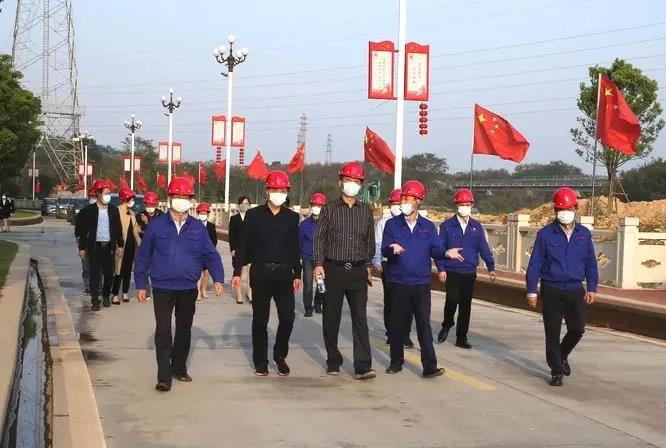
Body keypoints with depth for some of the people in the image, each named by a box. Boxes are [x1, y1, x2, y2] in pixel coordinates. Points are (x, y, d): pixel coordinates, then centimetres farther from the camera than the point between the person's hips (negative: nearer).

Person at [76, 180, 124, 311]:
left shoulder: (113, 210, 7)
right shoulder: (89, 210, 0)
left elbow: (118, 229, 11)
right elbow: (83, 230, 2)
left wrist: (120, 245, 7)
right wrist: (81, 248, 0)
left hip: (109, 246, 2)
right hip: (95, 247, -2)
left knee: (109, 273, 6)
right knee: (95, 274, -2)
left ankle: (106, 295, 27)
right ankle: (95, 301, 2)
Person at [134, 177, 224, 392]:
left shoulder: (198, 227, 4)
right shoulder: (157, 225, -1)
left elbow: (211, 254, 6)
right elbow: (143, 256, 3)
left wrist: (218, 278, -7)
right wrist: (140, 285, 2)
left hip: (188, 288, 3)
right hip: (162, 288, -3)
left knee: (184, 330, 14)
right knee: (163, 331, -6)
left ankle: (179, 368, 30)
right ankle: (164, 377, -5)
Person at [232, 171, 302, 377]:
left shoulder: (292, 217, 8)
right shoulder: (254, 215, 2)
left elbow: (295, 248, 13)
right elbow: (243, 244, 3)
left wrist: (297, 274, 10)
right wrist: (237, 271, -1)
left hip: (284, 273, 1)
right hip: (260, 273, -1)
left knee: (288, 317, -7)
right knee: (260, 320, 5)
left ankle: (280, 356, 14)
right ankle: (260, 362, 16)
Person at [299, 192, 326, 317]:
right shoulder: (304, 224, -1)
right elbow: (299, 242, 5)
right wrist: (298, 257, 2)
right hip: (308, 258, -1)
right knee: (308, 285, -4)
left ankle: (318, 304, 29)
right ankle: (308, 308, 10)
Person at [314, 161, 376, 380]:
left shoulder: (366, 210, 8)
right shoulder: (329, 208, 3)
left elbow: (370, 240, 15)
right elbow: (319, 237, 2)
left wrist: (368, 265, 13)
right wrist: (319, 263, -7)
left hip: (358, 271, 1)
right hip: (333, 269, -1)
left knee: (360, 317, -6)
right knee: (331, 318, 5)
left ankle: (363, 366, -9)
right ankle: (333, 362, 18)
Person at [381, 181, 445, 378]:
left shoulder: (428, 226, 8)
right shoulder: (392, 224, 5)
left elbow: (435, 250, 4)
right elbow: (384, 250, -3)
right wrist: (392, 248, -25)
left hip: (421, 283, 0)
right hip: (398, 282, 0)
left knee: (424, 325, -2)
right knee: (397, 324, 7)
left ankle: (430, 367, -4)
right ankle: (396, 362, 20)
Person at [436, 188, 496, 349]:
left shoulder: (477, 227, 7)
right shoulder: (447, 226, 0)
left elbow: (484, 248, 6)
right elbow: (439, 248, 0)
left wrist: (491, 268, -3)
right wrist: (441, 268, -9)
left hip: (470, 273, 3)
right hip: (452, 272, -3)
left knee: (465, 305, 5)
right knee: (452, 299, -17)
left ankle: (461, 338, 15)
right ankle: (447, 324, 13)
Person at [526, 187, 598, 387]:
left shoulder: (584, 234, 6)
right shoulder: (546, 234, -3)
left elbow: (591, 263, 12)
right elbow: (535, 264, -2)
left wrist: (592, 288, 6)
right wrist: (531, 291, -5)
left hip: (575, 290, 3)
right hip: (551, 290, -2)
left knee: (577, 329, 3)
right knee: (553, 333, 2)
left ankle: (562, 355, 32)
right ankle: (557, 371, 14)